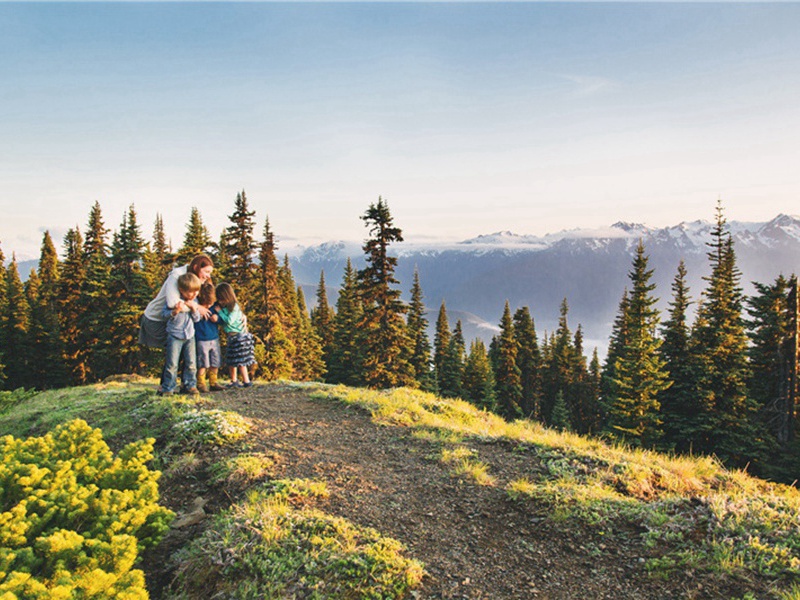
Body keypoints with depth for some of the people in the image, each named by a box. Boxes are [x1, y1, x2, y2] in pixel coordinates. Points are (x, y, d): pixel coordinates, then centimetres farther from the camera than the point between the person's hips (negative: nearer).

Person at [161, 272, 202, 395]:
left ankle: (190, 385, 15)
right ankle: (168, 388, 7)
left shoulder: (194, 301, 6)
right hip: (175, 335, -4)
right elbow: (165, 313, -10)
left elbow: (197, 318, 6)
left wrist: (194, 308, -12)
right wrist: (176, 311, -28)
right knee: (172, 363, -3)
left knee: (191, 362, 5)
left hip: (189, 335, 4)